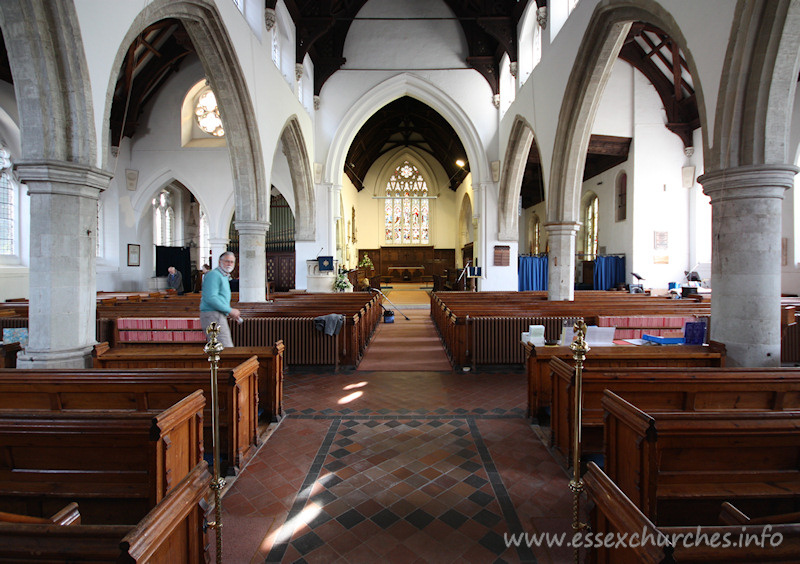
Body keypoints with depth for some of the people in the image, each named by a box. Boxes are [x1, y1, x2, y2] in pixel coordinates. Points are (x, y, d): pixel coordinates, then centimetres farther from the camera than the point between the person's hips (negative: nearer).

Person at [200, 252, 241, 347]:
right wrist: (230, 310, -18)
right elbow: (211, 298, -21)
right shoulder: (214, 275, -10)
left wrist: (232, 313, 14)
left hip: (219, 316, 10)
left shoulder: (224, 277, 22)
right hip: (213, 316, -10)